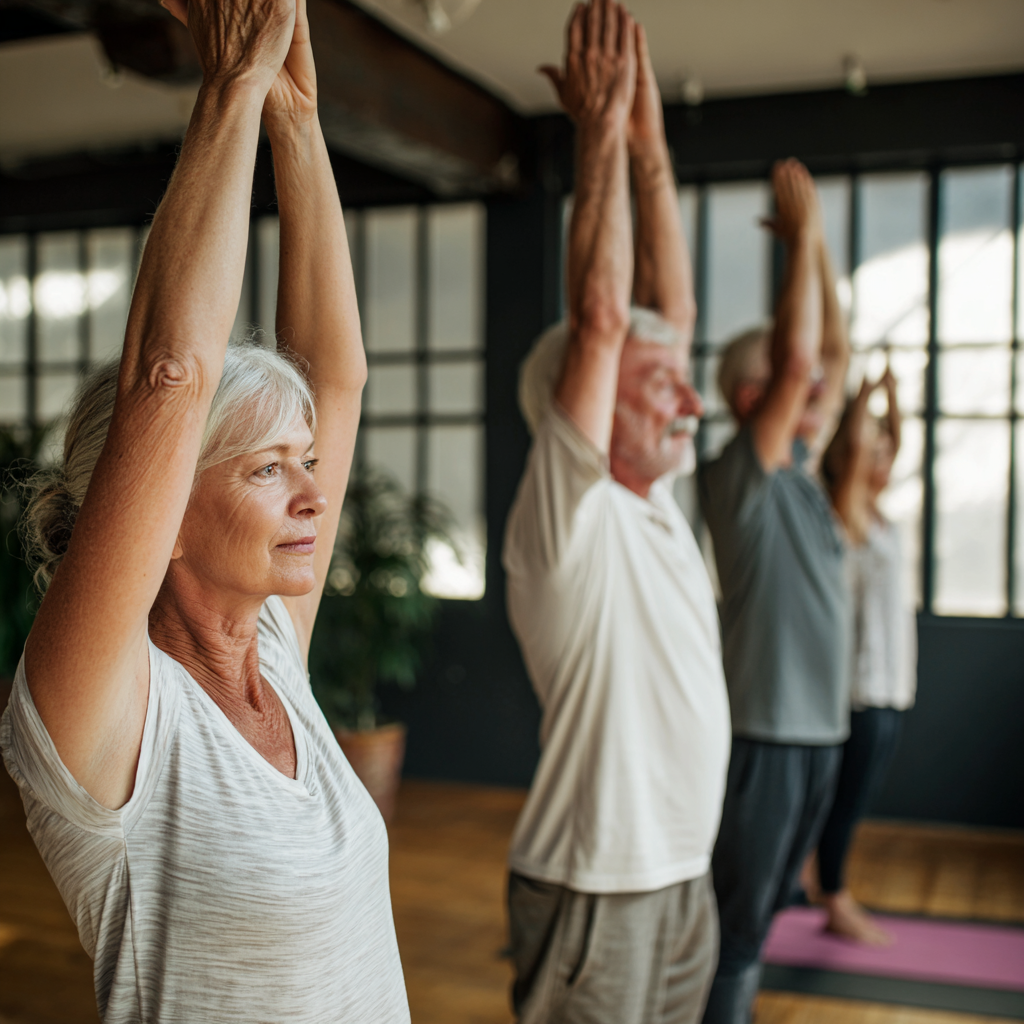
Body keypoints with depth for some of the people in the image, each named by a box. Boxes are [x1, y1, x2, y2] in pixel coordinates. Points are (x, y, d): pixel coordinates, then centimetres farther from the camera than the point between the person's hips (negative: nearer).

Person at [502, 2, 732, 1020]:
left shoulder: (651, 502, 6)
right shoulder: (565, 513, -16)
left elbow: (669, 310, 6)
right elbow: (599, 316, -27)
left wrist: (649, 147, 2)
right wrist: (601, 135, -21)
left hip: (683, 875, 8)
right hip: (595, 891, -8)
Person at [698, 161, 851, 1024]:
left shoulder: (801, 468, 11)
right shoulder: (742, 474, -13)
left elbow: (834, 356, 16)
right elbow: (799, 357, -24)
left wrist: (818, 246, 13)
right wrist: (803, 238, -15)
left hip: (819, 727, 8)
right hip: (767, 733, -8)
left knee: (759, 918, 18)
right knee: (735, 925, 0)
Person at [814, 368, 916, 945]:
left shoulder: (875, 517, 13)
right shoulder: (847, 514, -10)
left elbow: (893, 443, 23)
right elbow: (852, 445, -24)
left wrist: (893, 396, 15)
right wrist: (867, 394, -12)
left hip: (892, 687, 9)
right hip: (867, 689, -9)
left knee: (854, 803, 14)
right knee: (847, 803, 1)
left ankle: (841, 900, 23)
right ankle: (835, 907, 12)